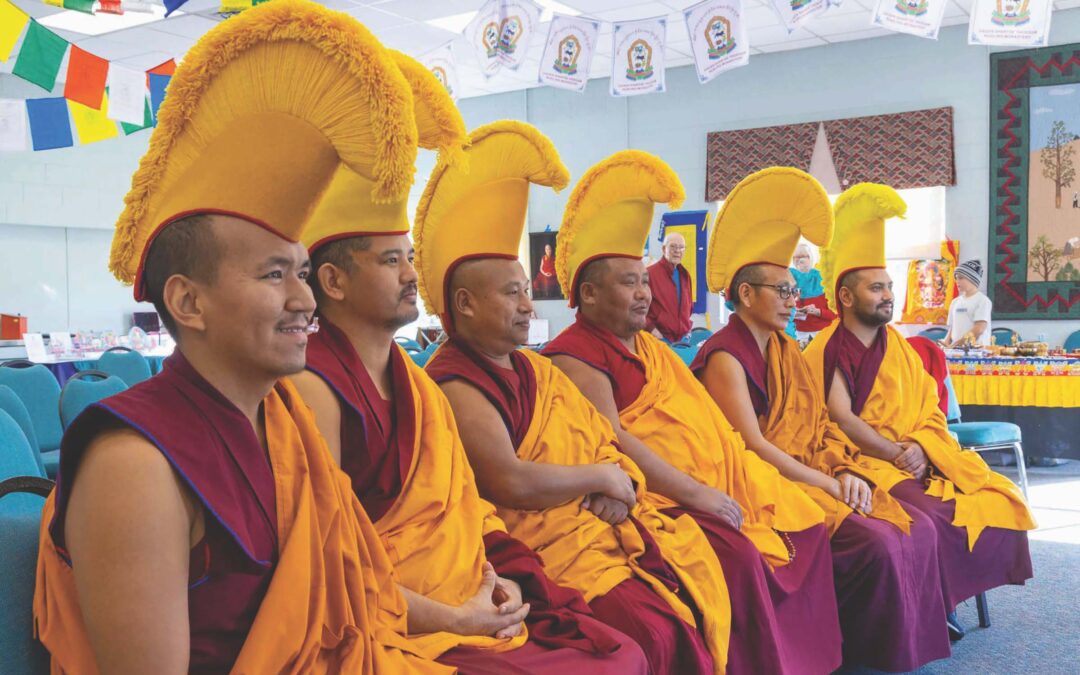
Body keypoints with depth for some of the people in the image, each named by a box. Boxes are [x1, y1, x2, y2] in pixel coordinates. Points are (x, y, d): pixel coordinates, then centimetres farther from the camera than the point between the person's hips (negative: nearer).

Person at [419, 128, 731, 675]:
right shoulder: (455, 388, -8)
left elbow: (612, 447, 19)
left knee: (715, 581, -7)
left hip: (614, 528, 8)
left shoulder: (540, 371, 18)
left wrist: (620, 486, -4)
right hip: (551, 548, -8)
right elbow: (510, 482, -21)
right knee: (652, 631, -26)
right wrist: (600, 477, -7)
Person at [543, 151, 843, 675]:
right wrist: (692, 492, -21)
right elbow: (611, 439, -18)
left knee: (806, 526, 3)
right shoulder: (575, 356, -6)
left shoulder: (651, 349, 22)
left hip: (711, 488, 9)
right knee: (739, 554, -27)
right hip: (652, 497, -9)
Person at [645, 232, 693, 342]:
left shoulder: (685, 275, 16)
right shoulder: (650, 273, -7)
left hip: (682, 338, 6)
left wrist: (687, 327, 15)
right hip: (660, 337, -6)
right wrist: (652, 329, -15)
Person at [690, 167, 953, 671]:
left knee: (918, 529, -6)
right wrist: (828, 484, -16)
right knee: (877, 543, -23)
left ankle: (920, 633, 5)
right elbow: (753, 446, -17)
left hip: (813, 474, 8)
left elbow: (819, 426, 13)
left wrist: (848, 472, -6)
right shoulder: (724, 358, -11)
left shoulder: (786, 350, 15)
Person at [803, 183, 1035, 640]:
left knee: (993, 498, -9)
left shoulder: (897, 347, 14)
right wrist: (896, 455, -24)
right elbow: (842, 420, -14)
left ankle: (946, 599, -1)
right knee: (928, 515, -29)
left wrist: (918, 449, -12)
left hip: (916, 457, 7)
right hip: (863, 462, -6)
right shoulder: (828, 352, -5)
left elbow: (928, 412, 8)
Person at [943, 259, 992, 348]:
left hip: (976, 348, -6)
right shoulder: (955, 302, 16)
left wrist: (956, 344, -16)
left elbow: (979, 329, -12)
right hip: (956, 348, 6)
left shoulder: (982, 300, -3)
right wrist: (946, 343, -2)